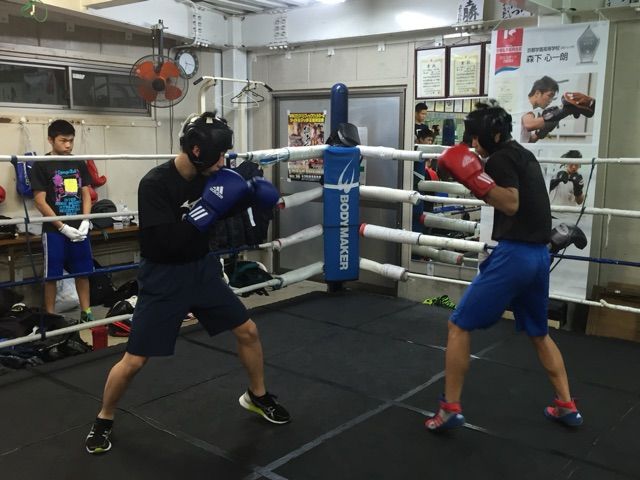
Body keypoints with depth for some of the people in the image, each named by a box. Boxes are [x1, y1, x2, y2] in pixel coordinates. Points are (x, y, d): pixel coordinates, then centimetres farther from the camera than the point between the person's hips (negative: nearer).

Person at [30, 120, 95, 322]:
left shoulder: (79, 164, 7)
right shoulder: (41, 165, -6)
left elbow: (86, 195, 9)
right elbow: (40, 201, -9)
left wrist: (85, 222, -6)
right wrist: (63, 227, -14)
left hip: (80, 229, 4)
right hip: (54, 230, -4)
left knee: (83, 272, 9)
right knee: (51, 275, 3)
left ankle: (86, 312, 19)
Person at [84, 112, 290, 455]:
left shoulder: (209, 176, -4)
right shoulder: (155, 183, -24)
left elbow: (224, 211, 15)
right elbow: (165, 243, -31)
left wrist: (249, 194, -5)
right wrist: (207, 208, -32)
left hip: (202, 270, 6)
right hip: (163, 278, -6)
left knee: (248, 331, 8)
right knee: (134, 360, -2)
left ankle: (257, 396, 31)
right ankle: (103, 420, 25)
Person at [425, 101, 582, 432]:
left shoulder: (501, 157, -8)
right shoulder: (523, 155, 19)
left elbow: (511, 204, -18)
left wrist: (474, 177, -22)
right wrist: (477, 179, 20)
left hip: (514, 254, -9)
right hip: (539, 255, 9)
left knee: (459, 326, 0)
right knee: (538, 333, 24)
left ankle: (450, 409, 2)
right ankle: (567, 406, 27)